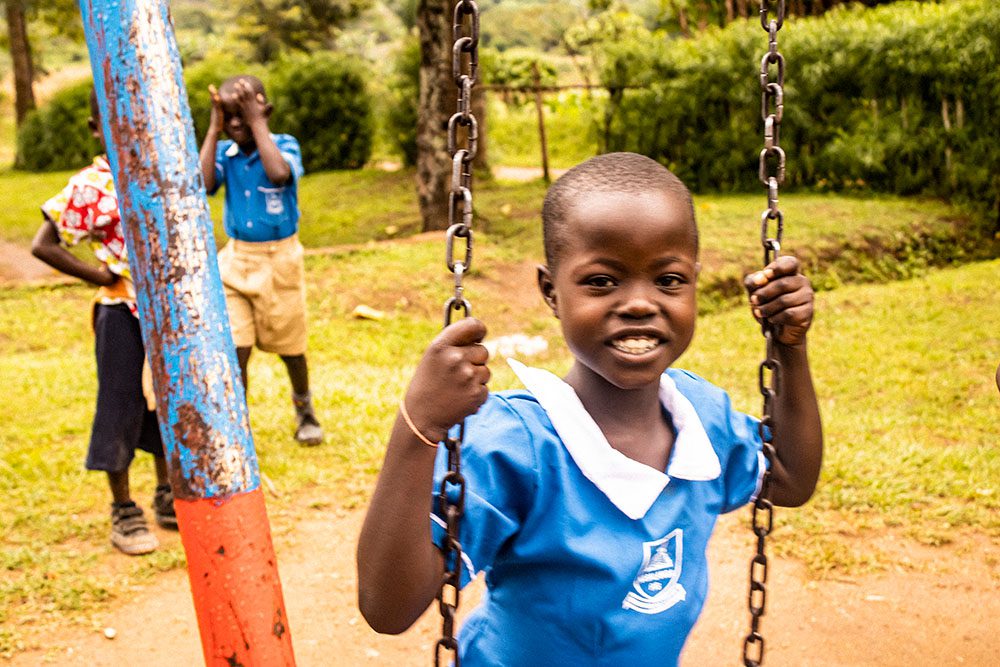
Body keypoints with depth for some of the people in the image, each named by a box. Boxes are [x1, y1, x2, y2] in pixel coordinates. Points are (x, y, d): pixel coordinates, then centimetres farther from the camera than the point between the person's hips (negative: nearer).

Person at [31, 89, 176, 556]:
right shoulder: (89, 186, -13)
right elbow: (42, 245, -16)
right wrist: (98, 276, -15)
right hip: (122, 312, -6)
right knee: (121, 409, 4)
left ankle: (168, 499, 31)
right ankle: (124, 514, 18)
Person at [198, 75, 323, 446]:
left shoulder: (284, 145, -10)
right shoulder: (224, 152, -2)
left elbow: (280, 174, -32)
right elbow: (203, 185, -20)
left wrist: (258, 122, -25)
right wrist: (214, 129, -16)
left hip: (279, 258, -2)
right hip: (236, 259, 2)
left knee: (290, 346, 12)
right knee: (236, 348, -6)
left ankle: (304, 409, 38)